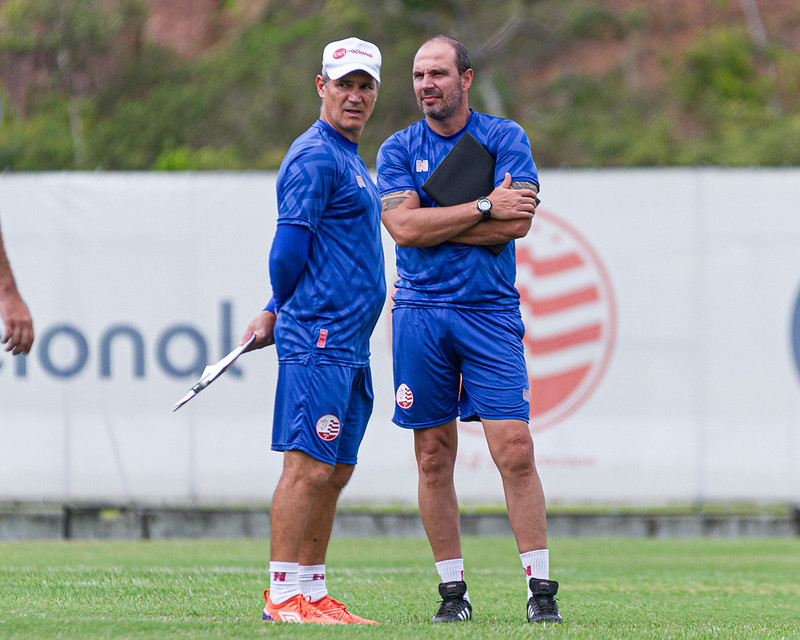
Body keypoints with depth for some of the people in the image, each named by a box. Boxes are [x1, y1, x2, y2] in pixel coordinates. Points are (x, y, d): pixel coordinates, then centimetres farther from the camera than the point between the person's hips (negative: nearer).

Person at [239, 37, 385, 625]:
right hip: (319, 340, -10)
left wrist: (276, 312, 14)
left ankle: (312, 593, 13)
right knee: (310, 466, -11)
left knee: (336, 470, 9)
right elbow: (289, 247, -15)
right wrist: (284, 310, 2)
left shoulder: (349, 158, 21)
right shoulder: (315, 157, -11)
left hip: (351, 345, 10)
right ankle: (283, 596, -10)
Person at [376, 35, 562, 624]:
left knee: (515, 450, -10)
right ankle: (453, 590, 10)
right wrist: (485, 207, -11)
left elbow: (517, 223, -8)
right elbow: (405, 227, -8)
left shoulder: (506, 138, 5)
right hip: (420, 314, 1)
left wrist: (435, 224, -8)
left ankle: (541, 587, -6)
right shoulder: (398, 150, 8)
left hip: (490, 311, -1)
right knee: (434, 459, 3)